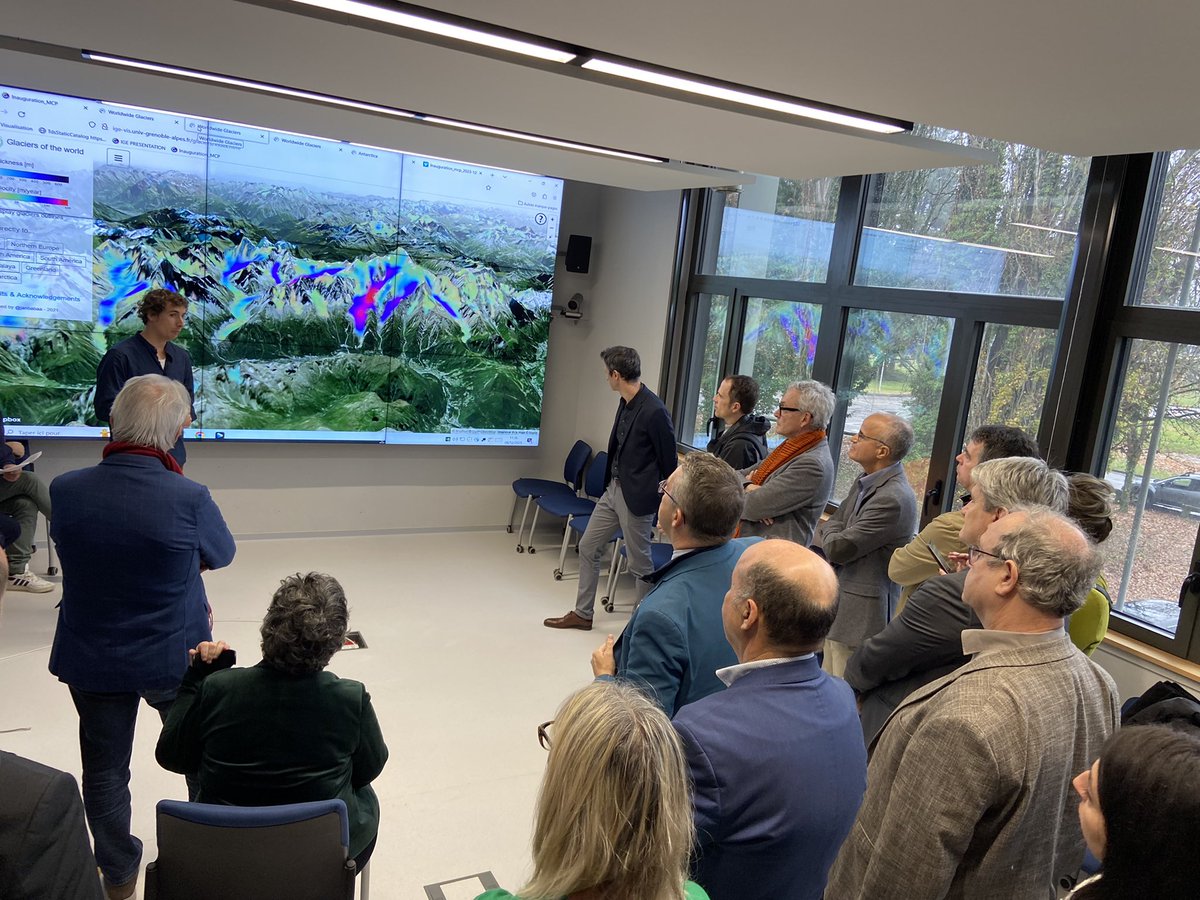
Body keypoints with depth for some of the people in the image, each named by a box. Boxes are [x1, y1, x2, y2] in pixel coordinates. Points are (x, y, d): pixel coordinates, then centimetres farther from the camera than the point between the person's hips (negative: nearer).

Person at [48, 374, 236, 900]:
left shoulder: (65, 490, -17)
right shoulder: (189, 498, -27)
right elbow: (222, 555, -8)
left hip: (91, 660, 2)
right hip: (175, 658, -2)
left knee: (104, 768, 22)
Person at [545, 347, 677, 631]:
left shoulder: (654, 411, -21)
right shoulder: (626, 402, 4)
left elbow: (668, 460, -13)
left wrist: (665, 503, -4)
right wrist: (611, 483, 17)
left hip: (636, 497, -9)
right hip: (613, 489, 9)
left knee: (639, 563, 5)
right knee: (588, 548, 15)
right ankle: (582, 614, 29)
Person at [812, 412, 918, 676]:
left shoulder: (893, 499, -24)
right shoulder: (865, 481, 7)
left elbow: (837, 549, -20)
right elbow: (833, 523, 15)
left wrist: (829, 530, 0)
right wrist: (834, 533, -6)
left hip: (861, 615, -9)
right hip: (838, 607, 9)